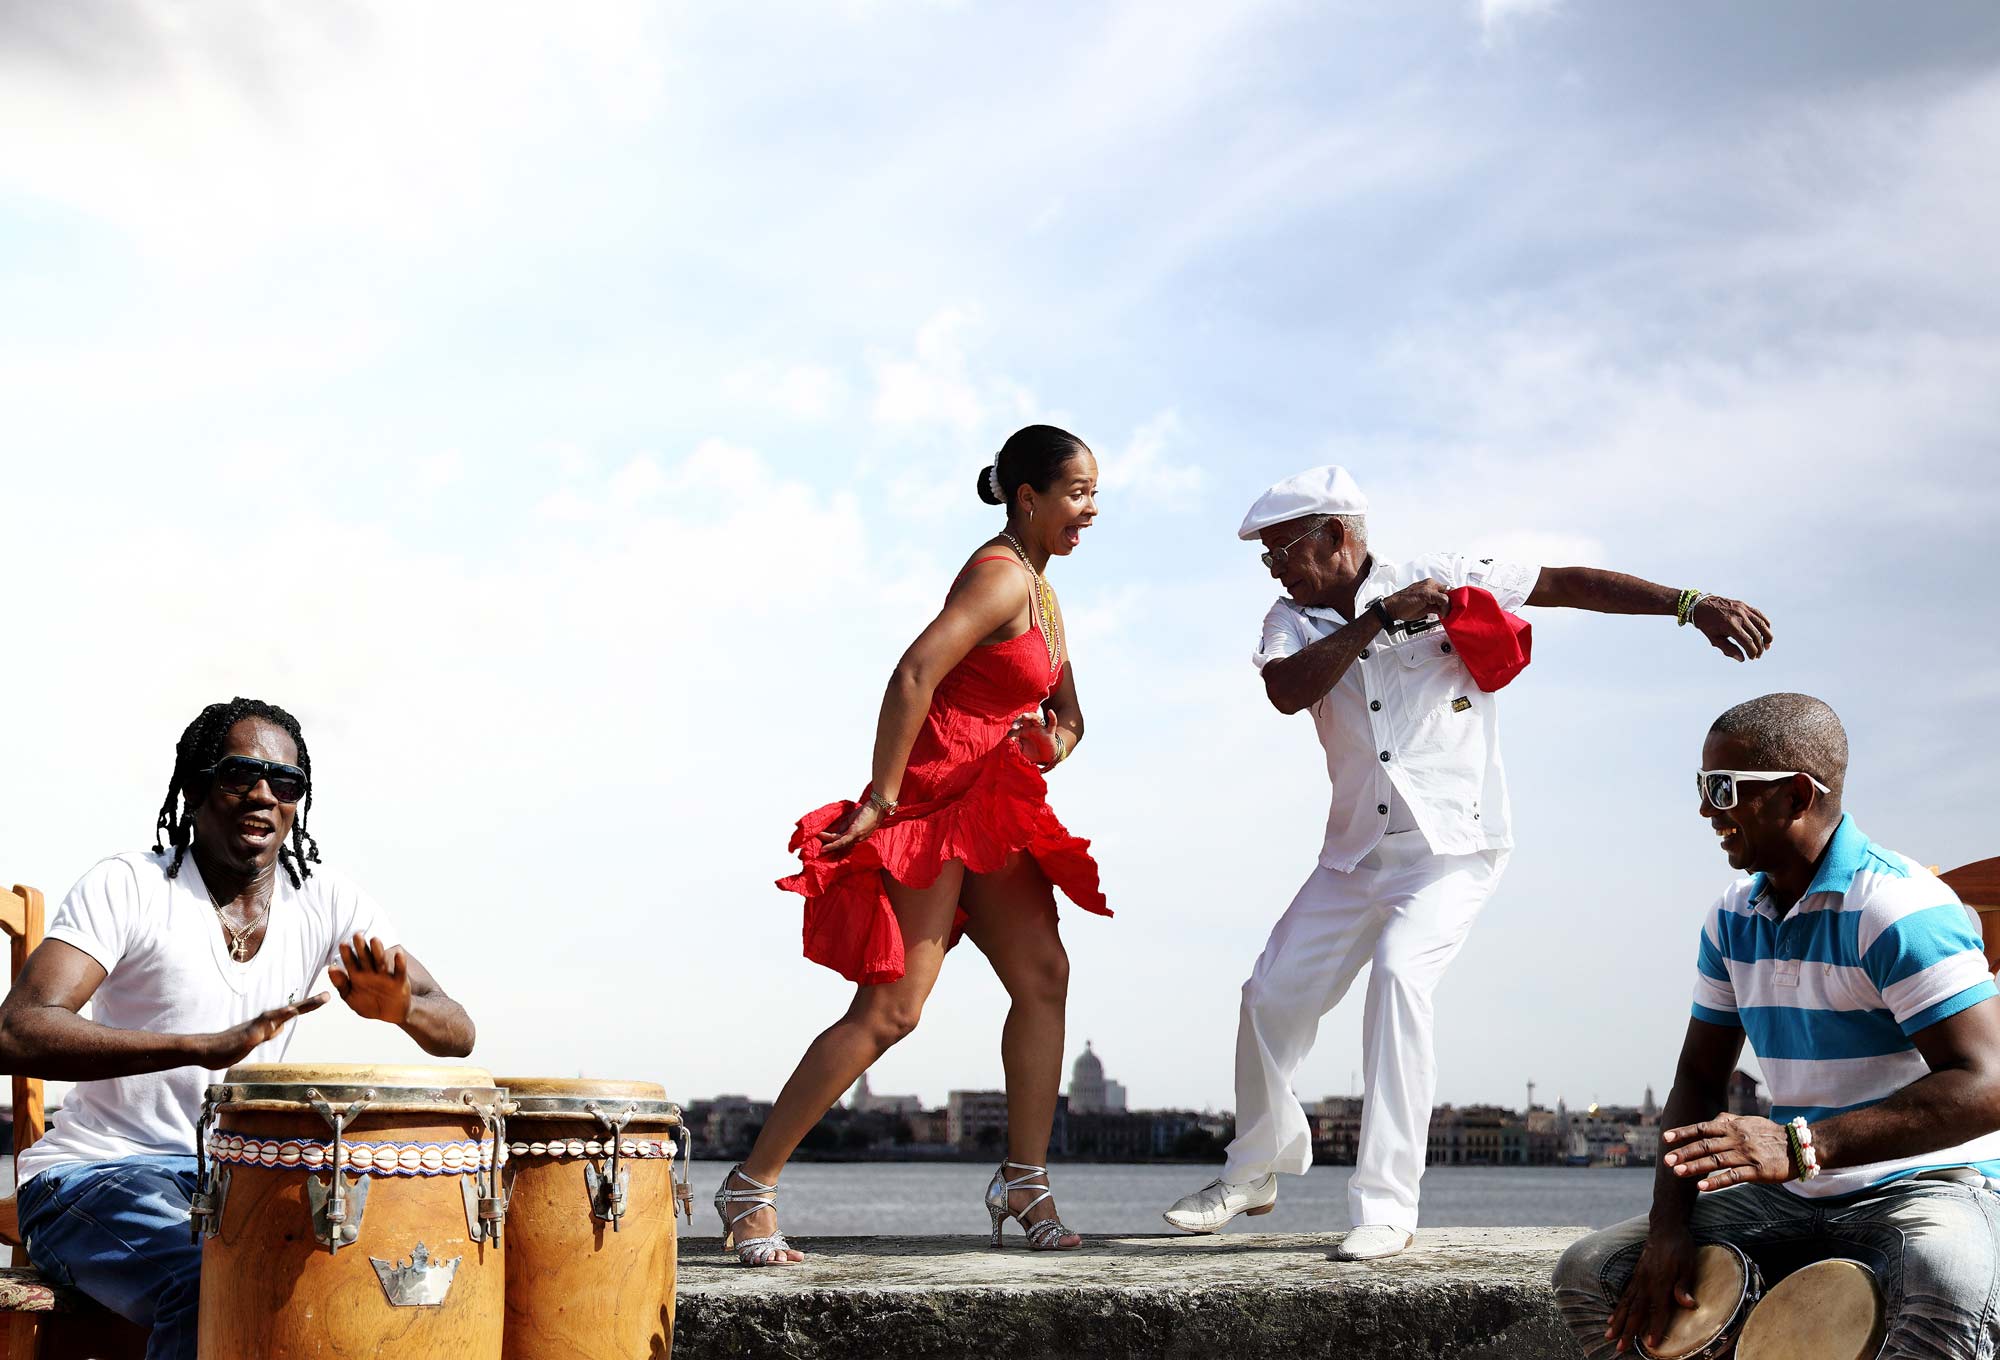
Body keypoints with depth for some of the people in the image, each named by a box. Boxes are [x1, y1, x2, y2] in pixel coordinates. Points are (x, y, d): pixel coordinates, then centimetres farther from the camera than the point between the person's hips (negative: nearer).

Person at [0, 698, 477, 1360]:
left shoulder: (326, 902, 2)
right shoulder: (128, 887, -12)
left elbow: (458, 1033, -2)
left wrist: (402, 1010, -29)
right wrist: (208, 1045, -39)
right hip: (95, 1177, -5)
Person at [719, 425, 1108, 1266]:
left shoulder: (1038, 589, 17)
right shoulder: (1000, 576, -14)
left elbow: (1068, 713, 23)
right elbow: (912, 677, -26)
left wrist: (1053, 741, -1)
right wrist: (882, 801, -24)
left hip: (988, 812, 10)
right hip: (932, 801, -10)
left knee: (1044, 974, 0)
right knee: (891, 1008, -12)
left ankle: (1023, 1182, 7)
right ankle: (751, 1186, -7)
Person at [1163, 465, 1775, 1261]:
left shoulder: (1441, 579, -4)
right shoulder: (1294, 619, 5)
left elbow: (1569, 584, -7)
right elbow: (1286, 692, -16)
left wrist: (1690, 605, -15)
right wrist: (1378, 618, -22)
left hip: (1454, 844, -5)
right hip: (1358, 851, 5)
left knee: (1400, 972, -27)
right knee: (1272, 994, 3)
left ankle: (1386, 1206, -23)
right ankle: (1254, 1172, 28)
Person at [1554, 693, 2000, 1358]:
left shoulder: (1898, 908, -18)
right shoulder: (1733, 919, 8)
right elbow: (1700, 1078, 12)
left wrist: (1800, 1146, -32)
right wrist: (1668, 1227, -4)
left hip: (1927, 1186, -8)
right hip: (1792, 1201, 8)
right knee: (1588, 1275, -1)